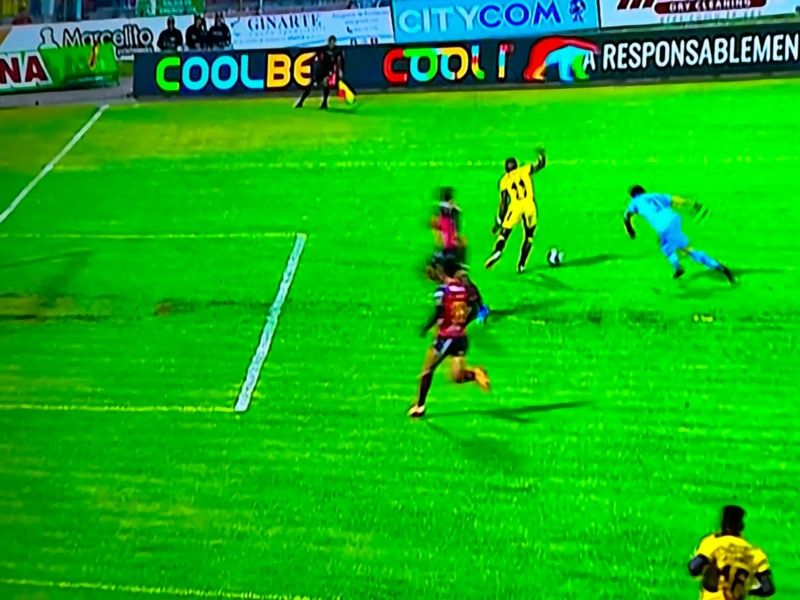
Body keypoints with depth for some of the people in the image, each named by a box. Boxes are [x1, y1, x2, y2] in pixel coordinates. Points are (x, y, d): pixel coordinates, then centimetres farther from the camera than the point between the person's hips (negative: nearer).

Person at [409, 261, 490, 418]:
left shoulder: (442, 290, -12)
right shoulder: (465, 288, 4)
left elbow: (438, 314, -16)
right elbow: (474, 310, 7)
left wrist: (426, 328, -2)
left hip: (446, 336, -5)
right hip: (461, 337, 5)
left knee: (427, 370, 12)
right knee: (458, 377, 10)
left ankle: (420, 406, 15)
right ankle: (475, 374, -21)